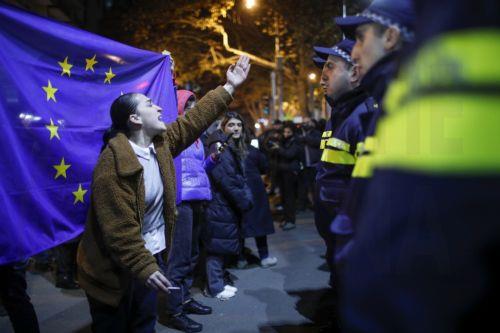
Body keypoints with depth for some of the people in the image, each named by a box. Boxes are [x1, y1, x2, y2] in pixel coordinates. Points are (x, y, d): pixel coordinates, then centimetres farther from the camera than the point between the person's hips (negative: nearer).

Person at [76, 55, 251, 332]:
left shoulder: (160, 143, 0)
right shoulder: (113, 166, -26)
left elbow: (195, 118, 6)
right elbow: (119, 229, -26)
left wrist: (229, 87, 7)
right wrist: (144, 268, -26)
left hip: (152, 255, 8)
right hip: (115, 268, -7)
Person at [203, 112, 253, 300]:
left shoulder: (235, 148, 17)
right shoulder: (220, 148, -13)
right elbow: (225, 180, -20)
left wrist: (247, 198, 5)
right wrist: (244, 201, -14)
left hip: (230, 206, 10)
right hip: (220, 205, -10)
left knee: (223, 245, 14)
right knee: (218, 245, -2)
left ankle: (217, 283, 24)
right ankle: (215, 287, 7)